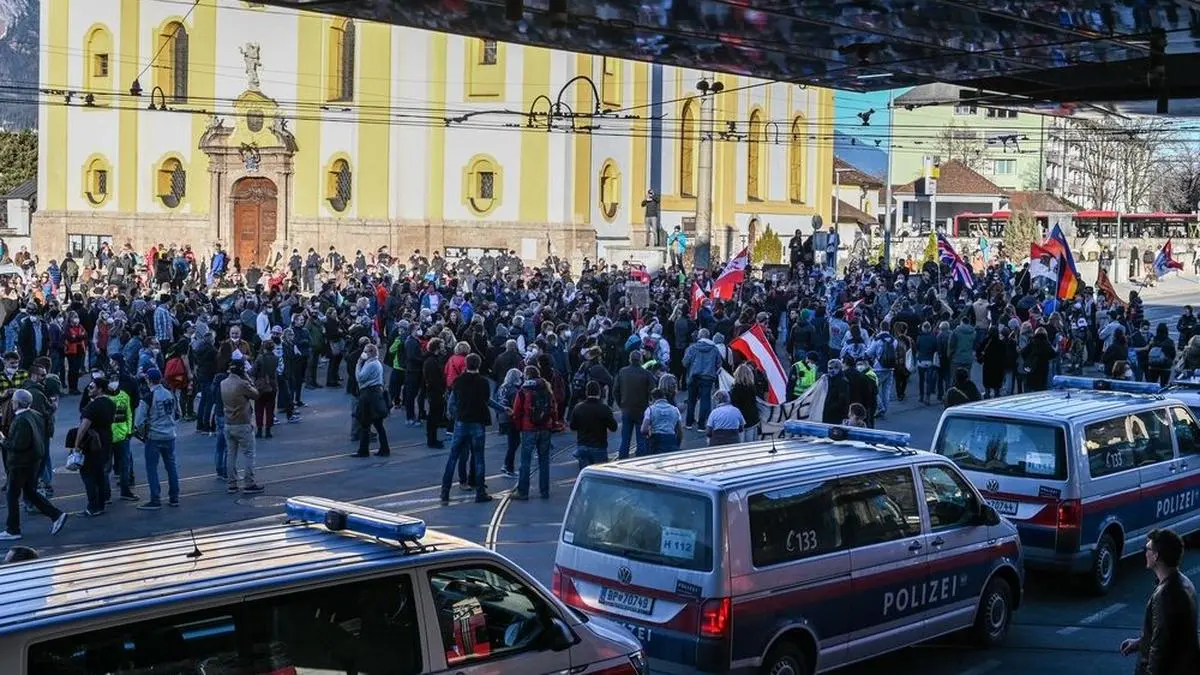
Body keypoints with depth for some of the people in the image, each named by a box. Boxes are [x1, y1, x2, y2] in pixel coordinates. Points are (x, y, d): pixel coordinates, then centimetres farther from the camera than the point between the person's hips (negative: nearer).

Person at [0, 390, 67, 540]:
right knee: (30, 492, 20)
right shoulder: (34, 415, 5)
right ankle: (56, 515, 14)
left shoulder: (21, 420, -24)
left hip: (21, 464, -9)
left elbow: (18, 444, -28)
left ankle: (12, 530, 12)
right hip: (34, 460, 9)